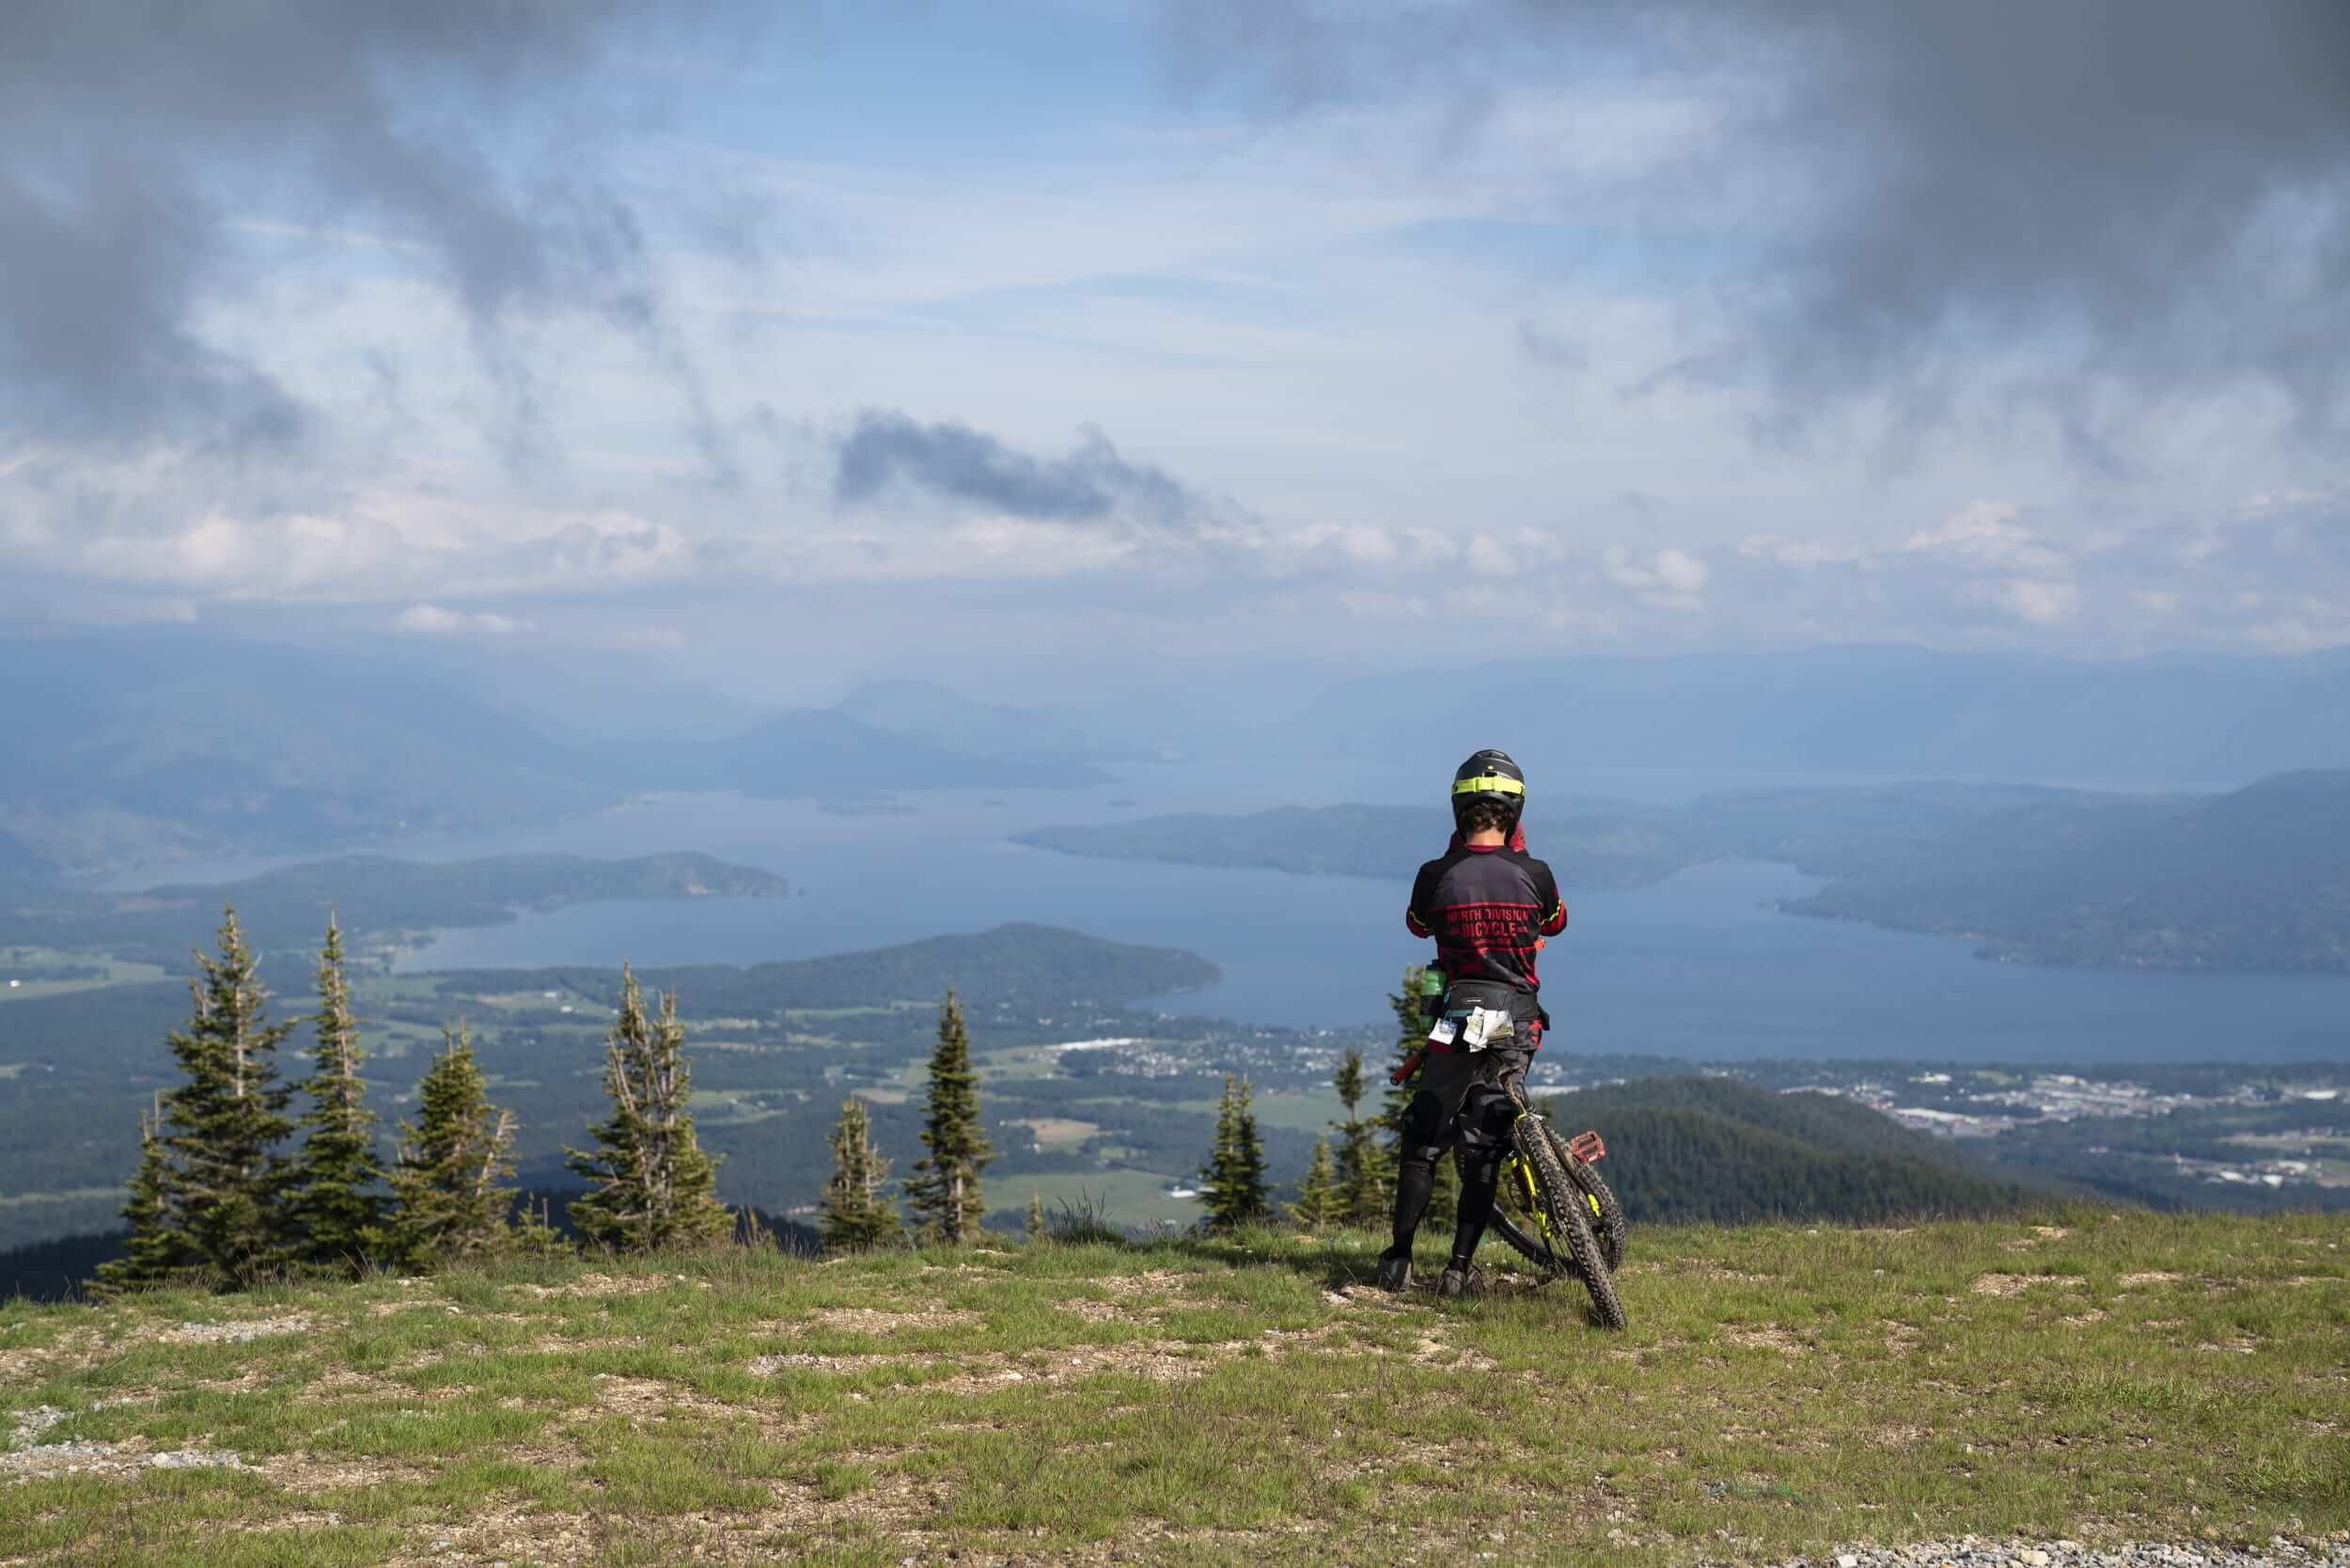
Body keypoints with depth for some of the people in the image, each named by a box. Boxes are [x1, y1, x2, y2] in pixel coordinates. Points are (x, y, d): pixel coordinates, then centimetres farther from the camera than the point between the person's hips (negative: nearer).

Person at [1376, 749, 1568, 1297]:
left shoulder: (1436, 875, -7)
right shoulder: (1534, 874, -5)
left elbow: (1417, 926, 15)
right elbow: (1556, 923, 17)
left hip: (1459, 1020, -1)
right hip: (1519, 1022, 1)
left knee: (1422, 1142, 11)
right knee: (1483, 1150, 8)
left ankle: (1398, 1261, 8)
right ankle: (1459, 1269, 6)